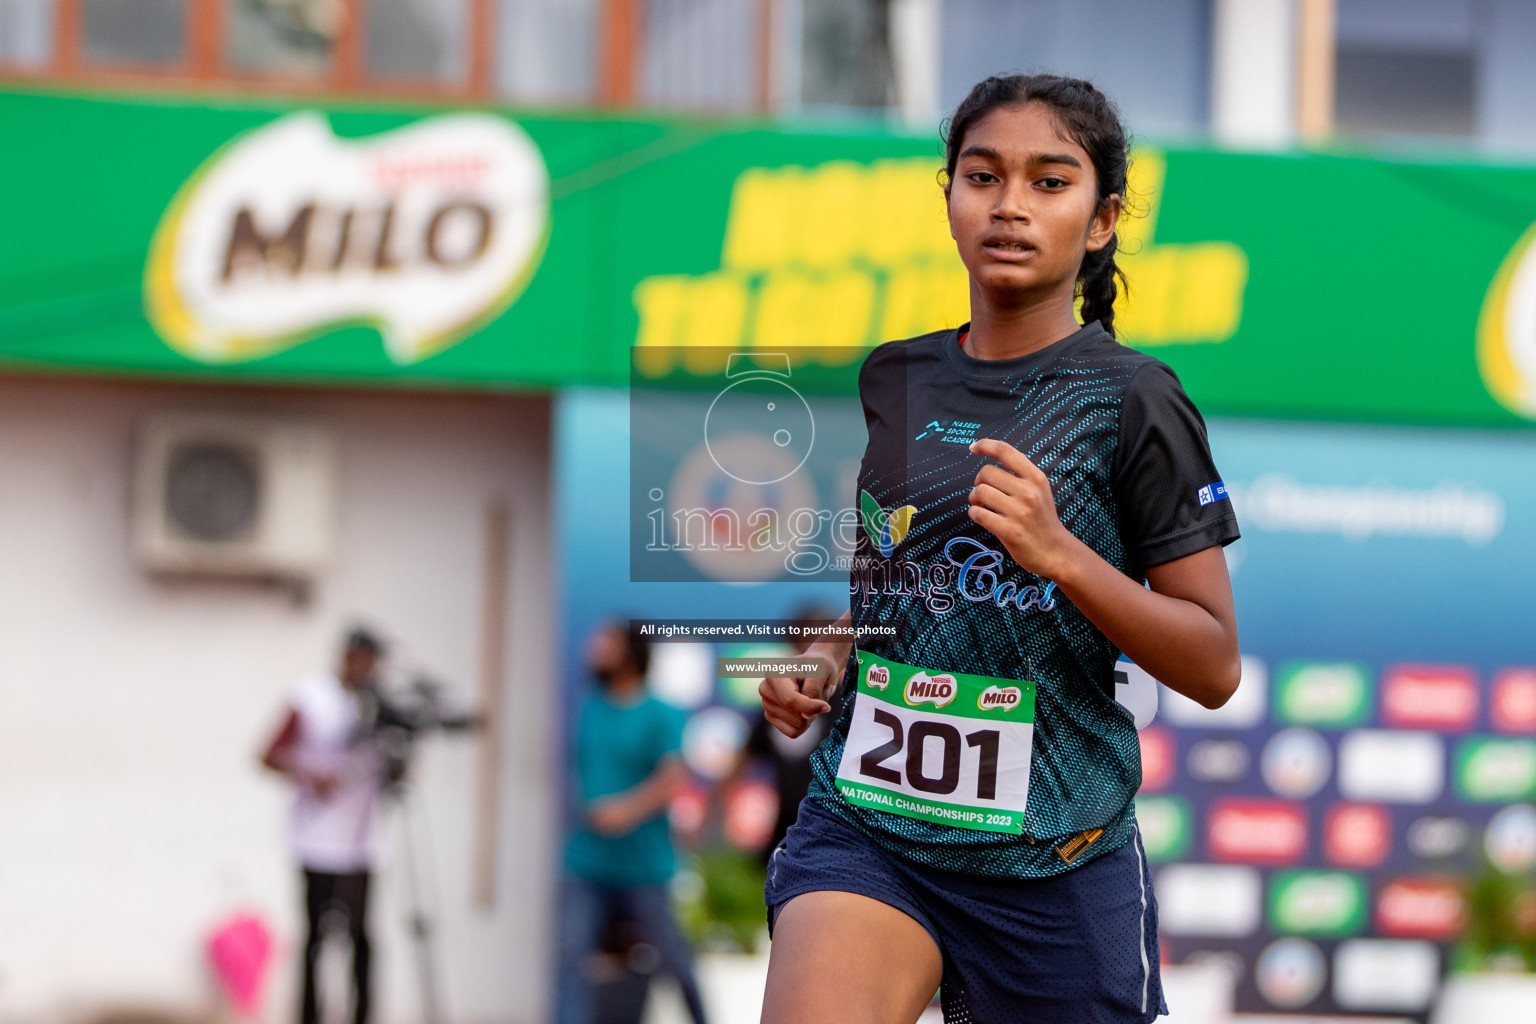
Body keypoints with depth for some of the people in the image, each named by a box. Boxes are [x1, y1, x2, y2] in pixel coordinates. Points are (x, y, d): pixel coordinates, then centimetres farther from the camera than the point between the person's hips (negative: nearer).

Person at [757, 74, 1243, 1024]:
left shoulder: (1130, 399, -4)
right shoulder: (888, 381, 9)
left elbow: (1215, 667, -5)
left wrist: (1061, 553, -18)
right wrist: (817, 663, 5)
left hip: (1054, 855, -2)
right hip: (867, 824, 2)